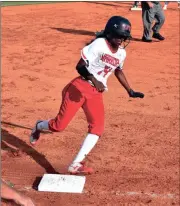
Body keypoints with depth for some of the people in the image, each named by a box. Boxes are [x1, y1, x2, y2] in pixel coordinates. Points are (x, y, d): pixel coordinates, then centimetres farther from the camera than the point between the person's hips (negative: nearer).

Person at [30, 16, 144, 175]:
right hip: (80, 87, -6)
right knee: (59, 125, -4)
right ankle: (39, 126, 31)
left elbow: (118, 71, 27)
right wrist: (93, 80, -32)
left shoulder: (121, 53, 8)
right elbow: (80, 66, -17)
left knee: (97, 128, -8)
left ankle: (76, 165, -6)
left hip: (96, 93, 6)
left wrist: (130, 91, 27)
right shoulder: (99, 44, -14)